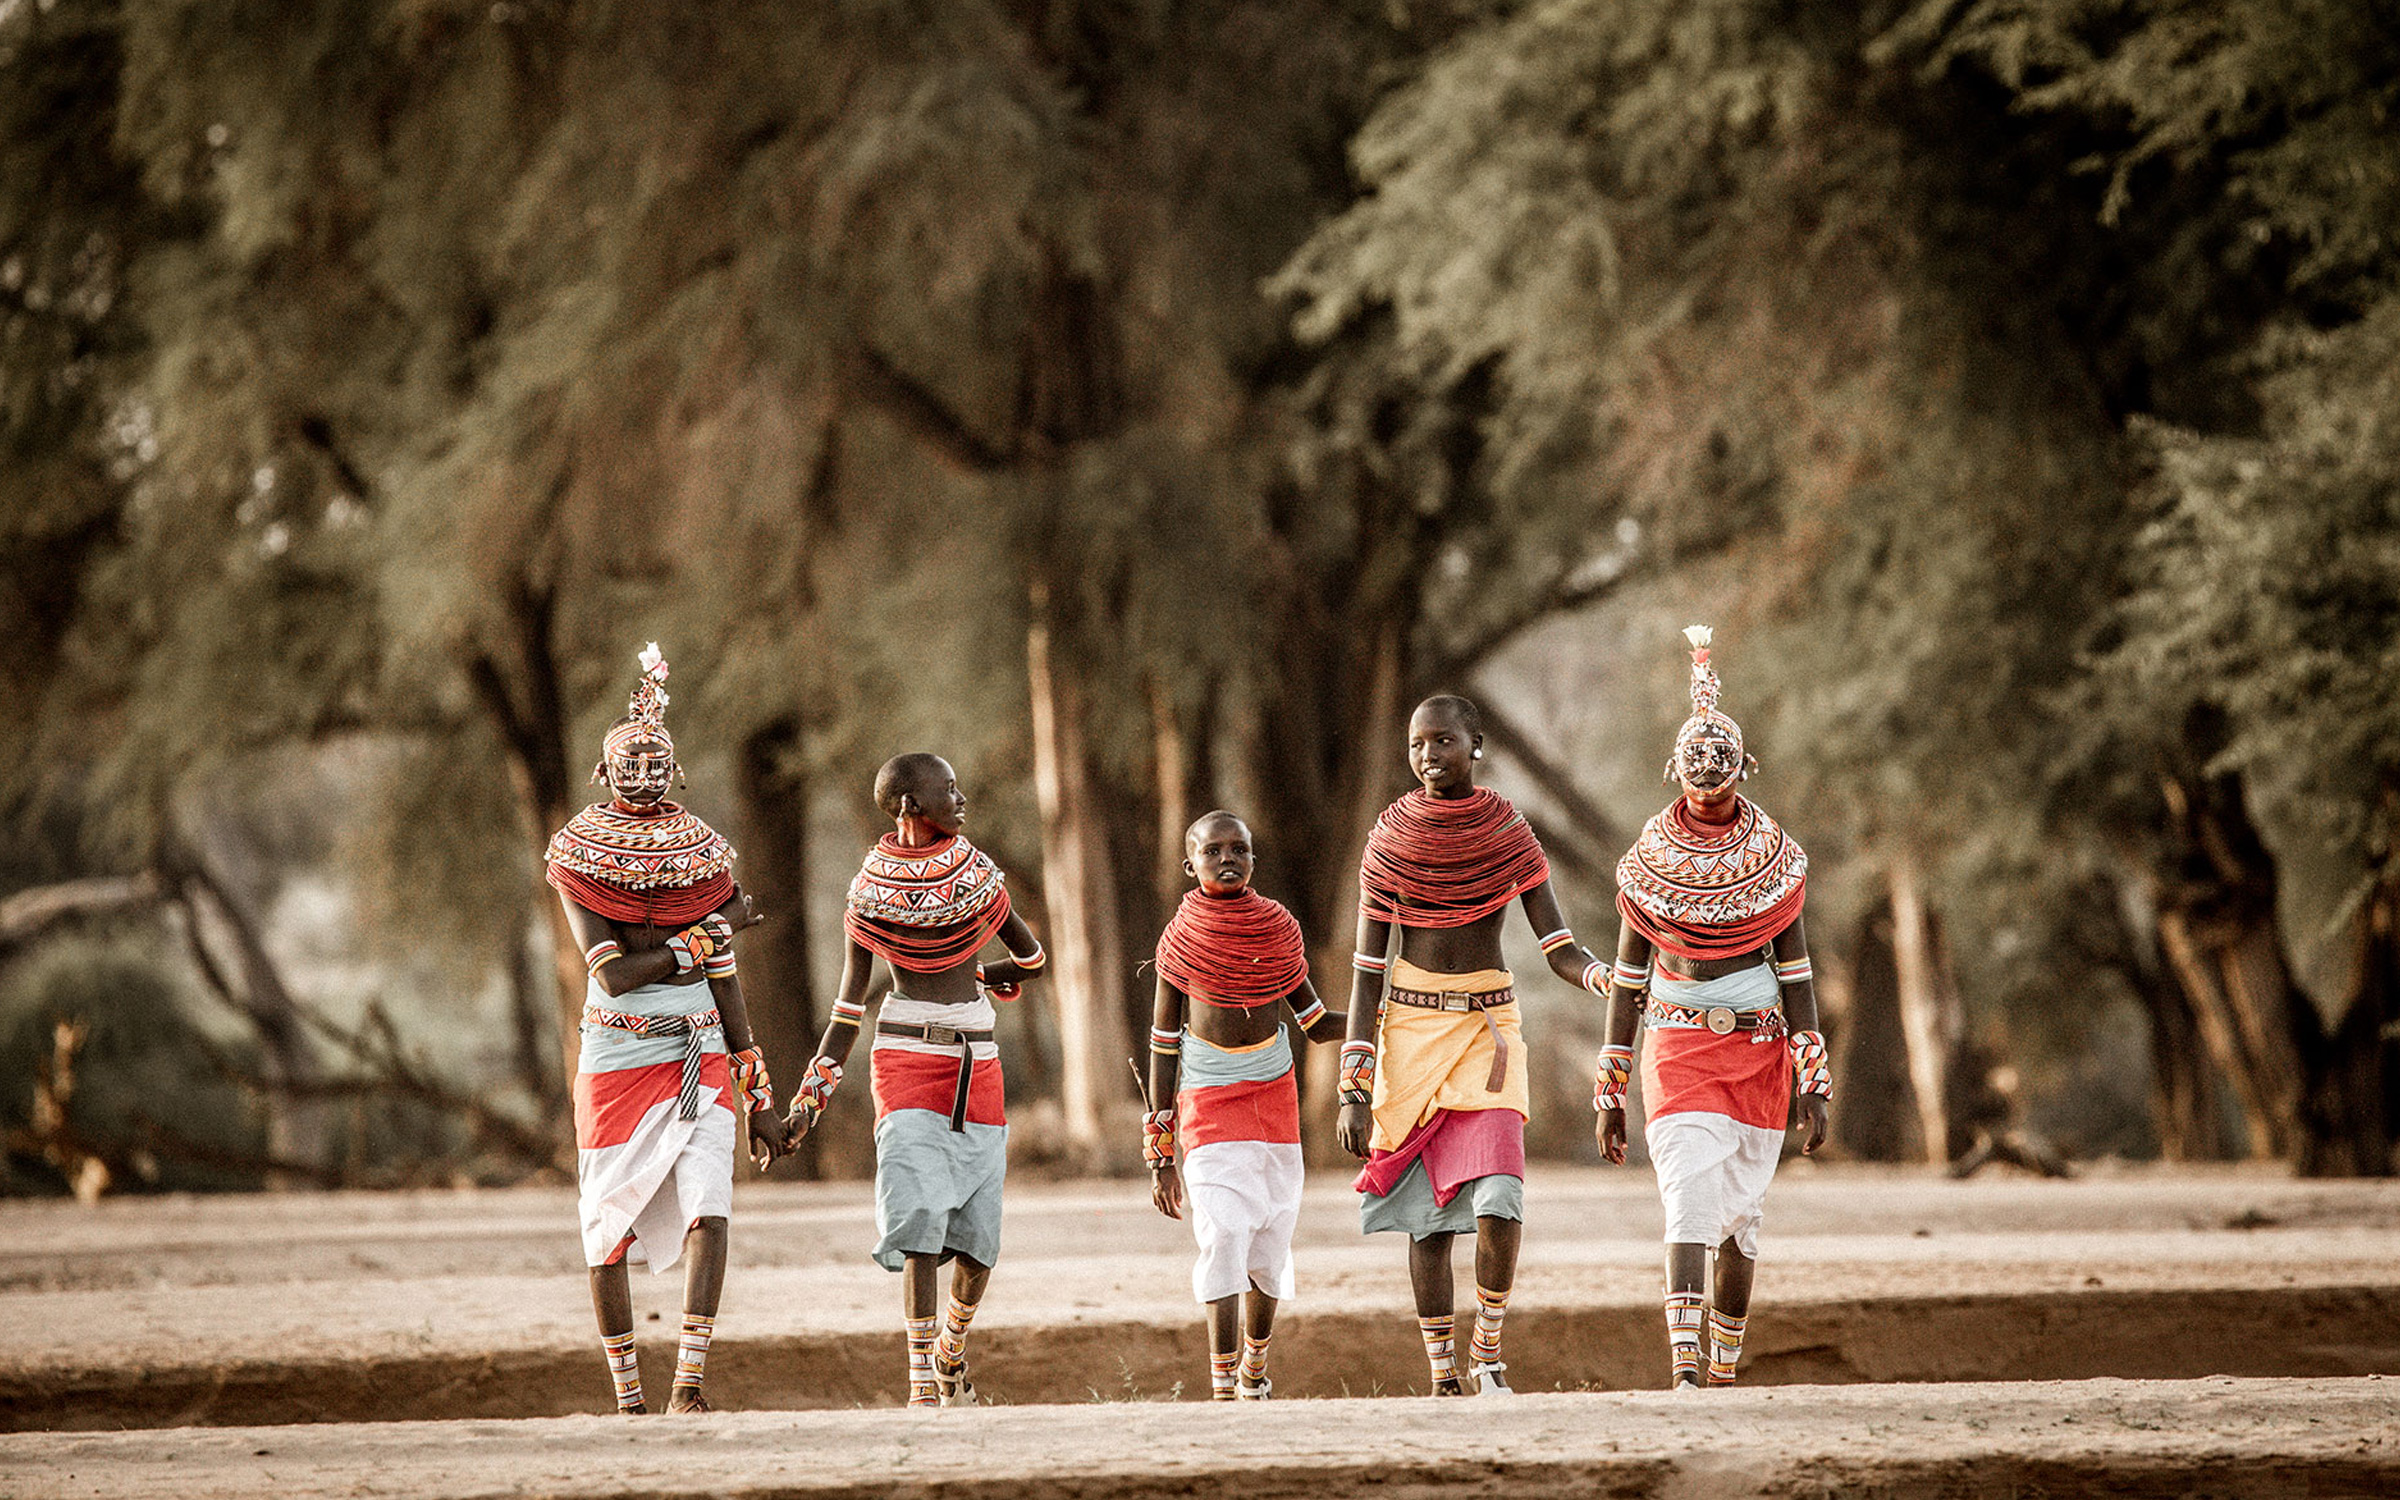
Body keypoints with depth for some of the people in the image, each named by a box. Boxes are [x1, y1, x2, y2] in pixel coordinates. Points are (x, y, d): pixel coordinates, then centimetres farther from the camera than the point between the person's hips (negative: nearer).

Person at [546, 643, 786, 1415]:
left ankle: (689, 1381, -19)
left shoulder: (700, 851, 7)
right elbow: (613, 974, -14)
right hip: (617, 1062, -2)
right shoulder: (578, 854, -4)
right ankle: (628, 1397, 14)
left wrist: (758, 1098, 10)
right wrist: (711, 931, -11)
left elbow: (725, 986, 10)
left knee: (708, 1210, -16)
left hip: (700, 1059, 2)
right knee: (607, 1233, 2)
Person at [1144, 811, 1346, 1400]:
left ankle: (1254, 1364, 31)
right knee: (1223, 1234, -18)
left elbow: (1317, 1024, 9)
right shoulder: (1180, 942, -5)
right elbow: (1163, 1050, -1)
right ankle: (1222, 1385, -19)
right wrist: (1161, 1156, -2)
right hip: (1207, 1102, -3)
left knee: (1270, 1243, 7)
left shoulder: (1278, 929, 1)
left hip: (1274, 1095, 3)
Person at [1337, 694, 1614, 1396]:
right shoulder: (1391, 839, 0)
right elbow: (1367, 967, 1)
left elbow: (1559, 950, -2)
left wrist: (1609, 975, -26)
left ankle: (1487, 1352, 2)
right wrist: (1354, 1090, -4)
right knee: (1426, 1212, 0)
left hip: (1488, 1026, 0)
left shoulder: (1510, 835, 1)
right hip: (1411, 1028, 1)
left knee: (1497, 1200, -17)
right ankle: (1444, 1376, 8)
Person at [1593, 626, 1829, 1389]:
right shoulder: (1651, 861, -1)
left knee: (1741, 1213, 7)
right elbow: (1627, 981, 3)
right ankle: (1683, 1369, -27)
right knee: (1691, 1197, -18)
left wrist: (1813, 1083, -2)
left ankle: (1726, 1370, 20)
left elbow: (1796, 973, 3)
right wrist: (1610, 1093, 2)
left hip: (1759, 1050, 2)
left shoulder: (1772, 859, 2)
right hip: (1679, 1048, -2)